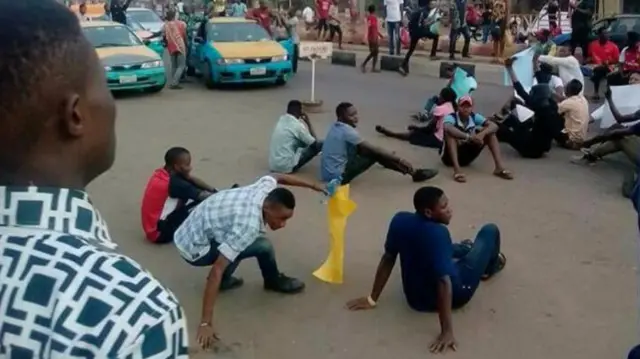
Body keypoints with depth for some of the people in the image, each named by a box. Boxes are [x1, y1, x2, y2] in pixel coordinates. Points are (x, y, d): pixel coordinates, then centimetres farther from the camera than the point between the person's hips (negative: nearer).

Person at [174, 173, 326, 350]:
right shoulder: (248, 226, -31)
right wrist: (205, 323, -33)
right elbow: (216, 271, -33)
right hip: (193, 249, -8)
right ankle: (274, 281, 13)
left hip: (193, 231, 8)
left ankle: (224, 280, 22)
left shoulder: (264, 191, -10)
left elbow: (276, 177, 15)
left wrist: (313, 185, 22)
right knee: (263, 246, -16)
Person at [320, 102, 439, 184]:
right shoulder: (347, 131, -20)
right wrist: (399, 160, -14)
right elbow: (374, 149, -18)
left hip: (328, 174, 9)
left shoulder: (335, 127, 8)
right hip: (338, 177, -9)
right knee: (375, 153, -8)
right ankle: (414, 173, 0)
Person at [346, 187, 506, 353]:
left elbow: (388, 259, -5)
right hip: (455, 294, -5)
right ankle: (490, 267, 43)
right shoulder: (438, 233, -32)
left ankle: (466, 251, 62)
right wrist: (447, 331, -34)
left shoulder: (399, 220, -14)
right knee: (490, 231, 11)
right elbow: (444, 282, -35)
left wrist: (372, 299, 5)